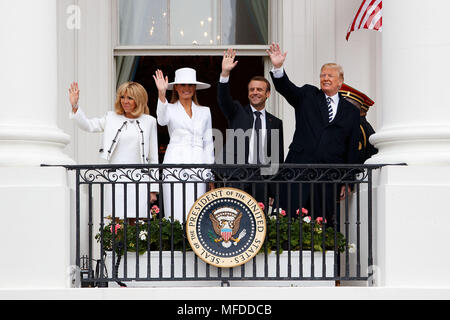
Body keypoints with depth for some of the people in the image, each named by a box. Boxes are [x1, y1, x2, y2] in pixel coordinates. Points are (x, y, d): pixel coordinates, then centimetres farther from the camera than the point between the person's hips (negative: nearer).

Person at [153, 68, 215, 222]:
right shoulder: (170, 108, 7)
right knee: (176, 214, -8)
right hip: (175, 165, -2)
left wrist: (211, 175, 13)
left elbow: (208, 144, 17)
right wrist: (161, 94, -34)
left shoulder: (204, 111, 16)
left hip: (198, 167, 2)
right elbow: (162, 120, -18)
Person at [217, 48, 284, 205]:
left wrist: (274, 192, 8)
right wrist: (225, 73, -27)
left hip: (261, 178, 2)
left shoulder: (275, 123, 14)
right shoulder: (237, 112, 10)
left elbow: (278, 157, 13)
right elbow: (223, 99, -10)